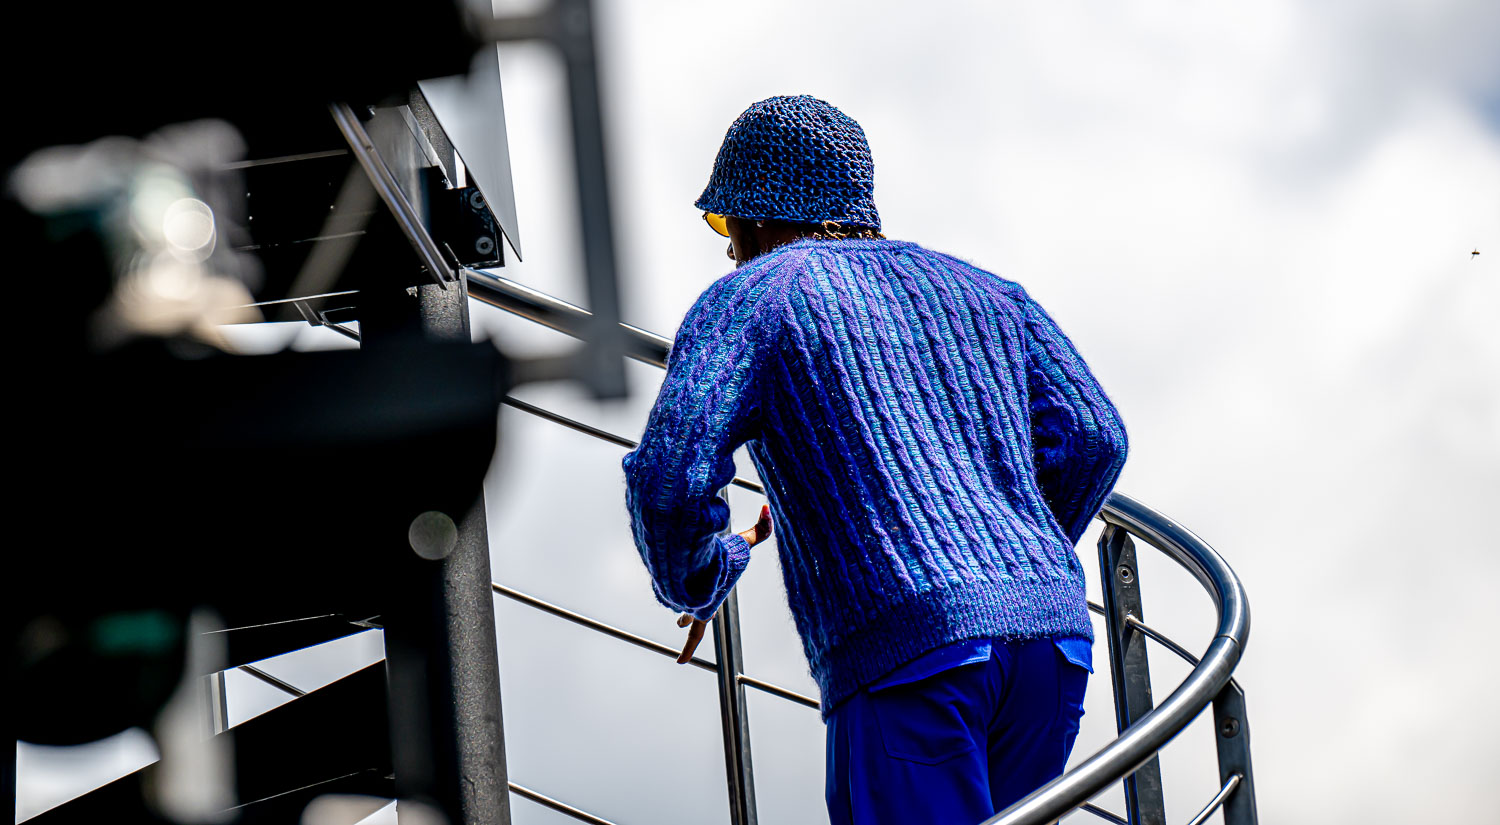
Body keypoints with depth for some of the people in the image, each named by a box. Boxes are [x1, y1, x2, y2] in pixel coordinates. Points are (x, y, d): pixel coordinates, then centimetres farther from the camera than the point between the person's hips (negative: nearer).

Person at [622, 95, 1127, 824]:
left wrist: (694, 583, 15)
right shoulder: (980, 293, 25)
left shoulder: (752, 297, 8)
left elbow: (670, 474, -6)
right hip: (1053, 632, 6)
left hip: (905, 653, -6)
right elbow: (1091, 437, 15)